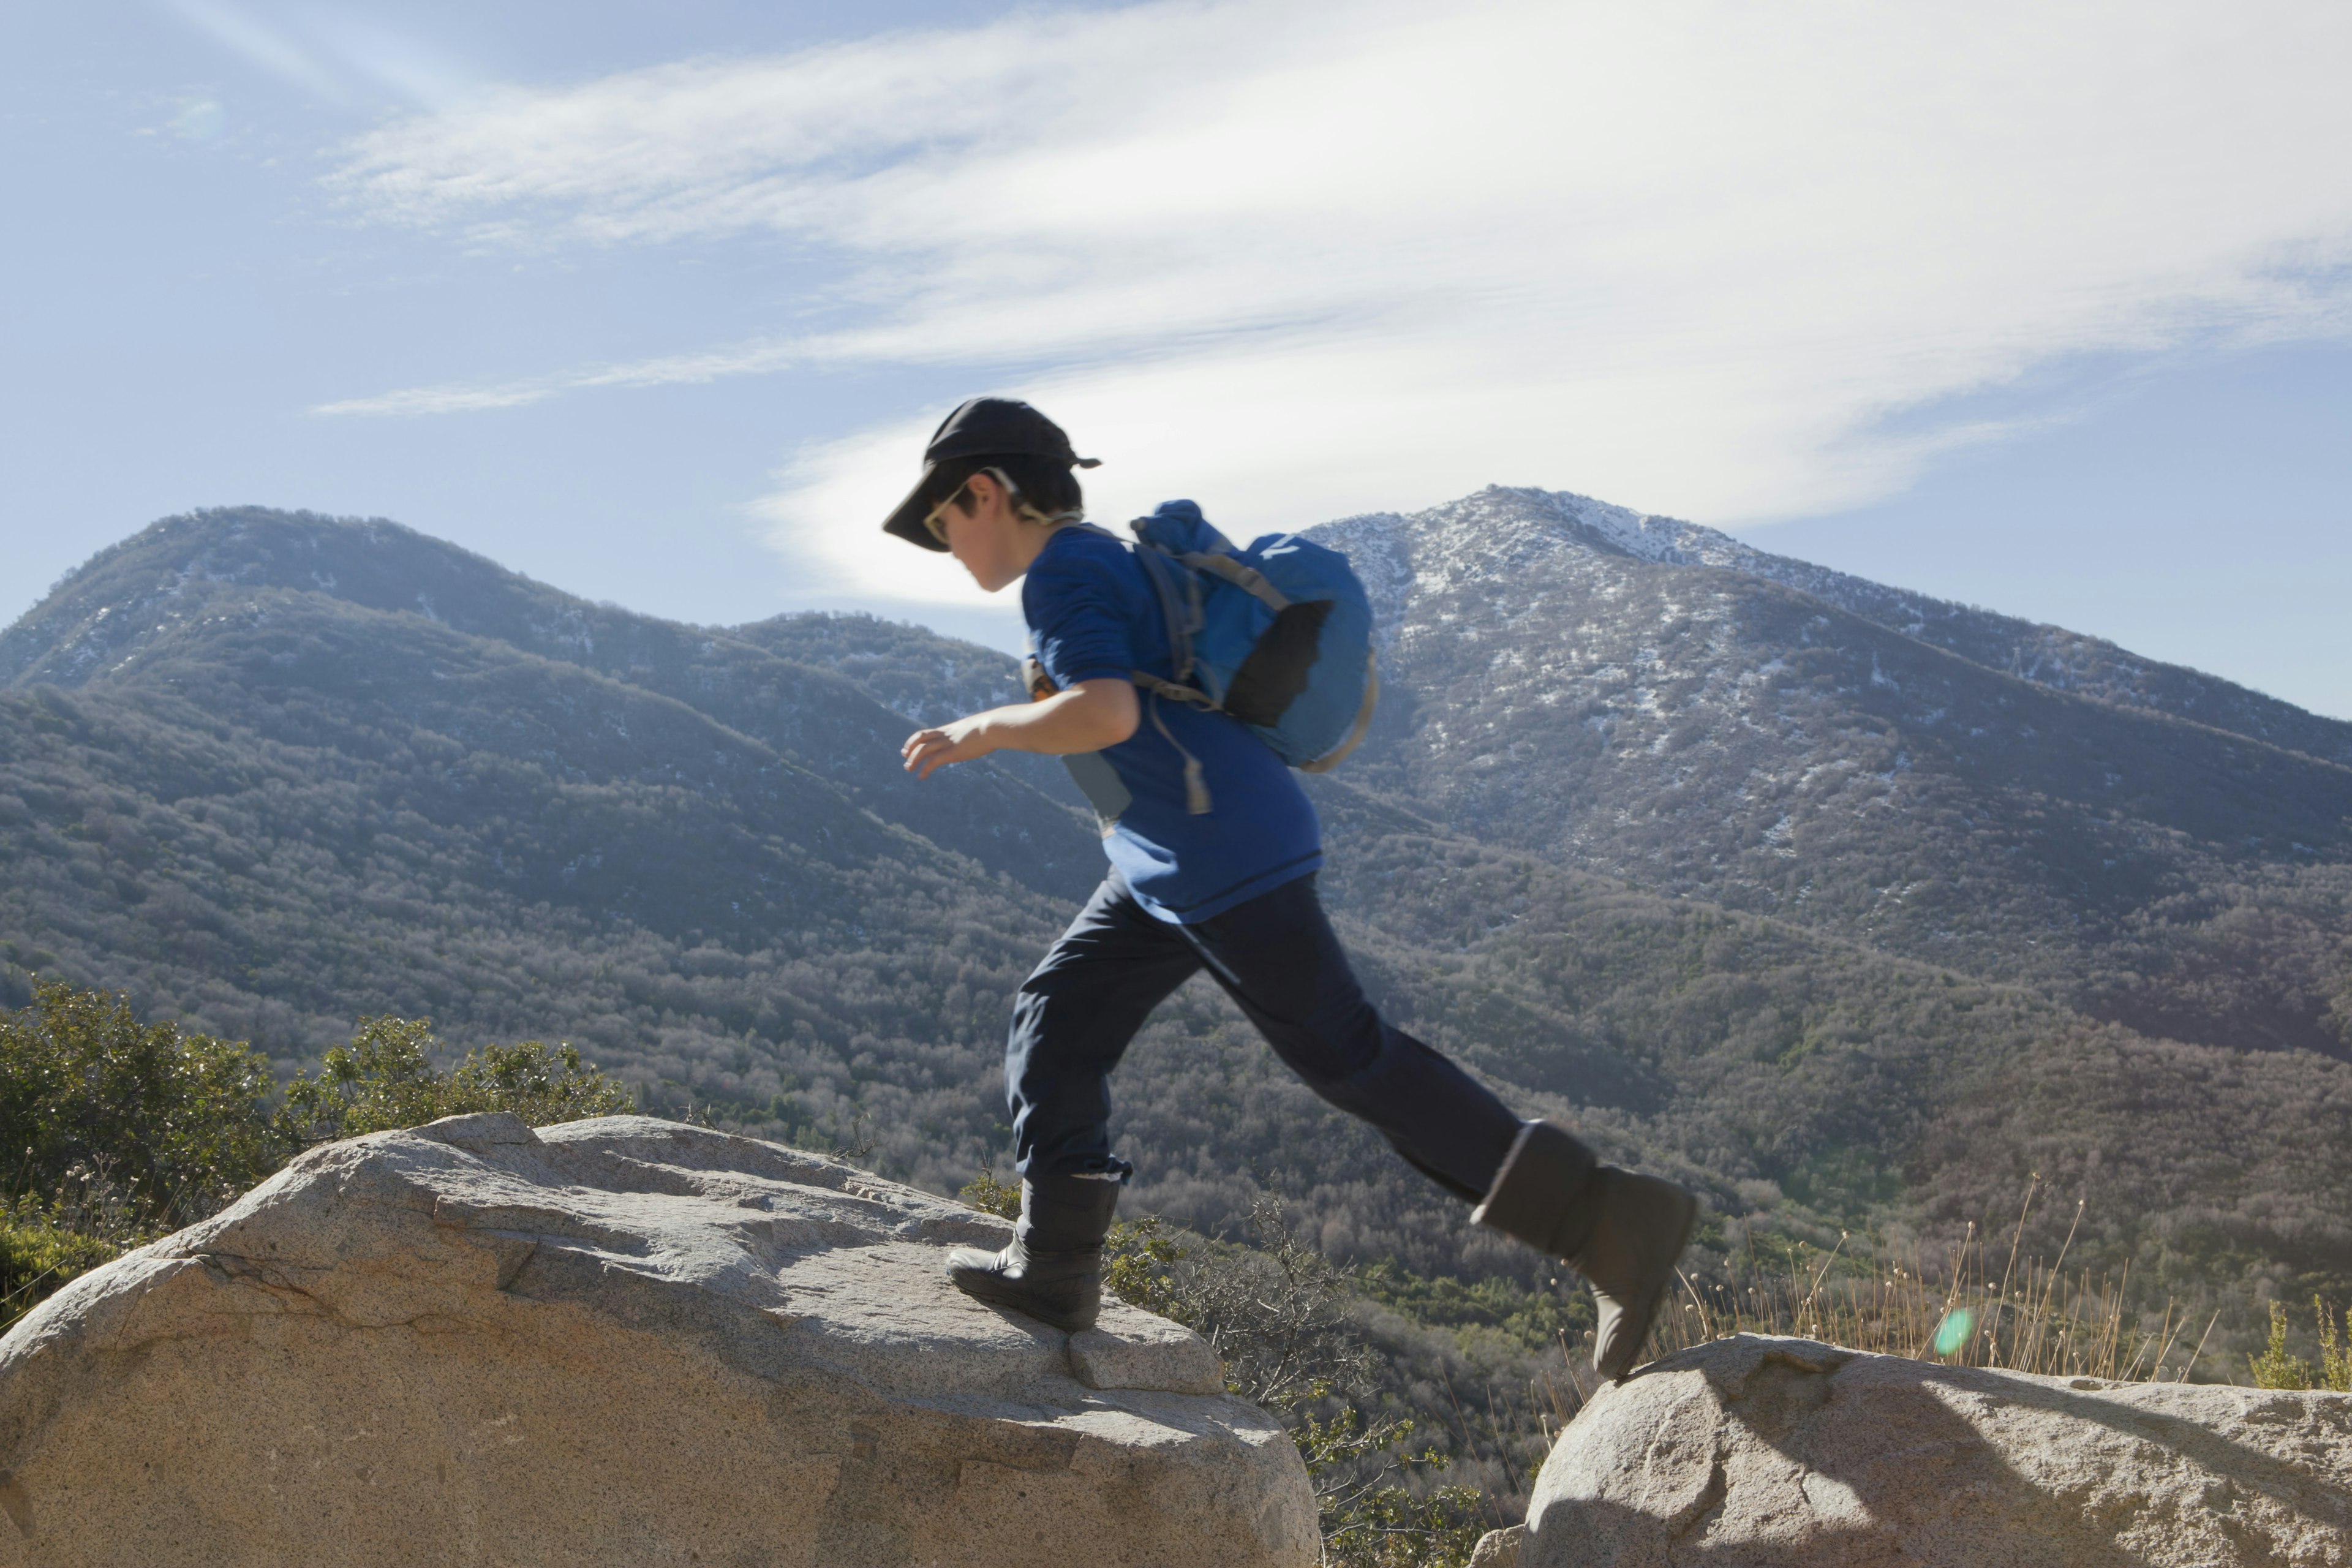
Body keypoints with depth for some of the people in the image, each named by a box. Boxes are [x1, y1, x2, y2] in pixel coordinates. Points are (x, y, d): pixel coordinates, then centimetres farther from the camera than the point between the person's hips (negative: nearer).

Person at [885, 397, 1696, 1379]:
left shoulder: (1063, 571, -11)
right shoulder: (1105, 563, 20)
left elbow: (1106, 712, -26)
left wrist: (978, 733, -13)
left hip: (1224, 857, -11)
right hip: (1174, 866, 11)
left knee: (1348, 1060, -8)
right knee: (1058, 1017, 14)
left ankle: (1614, 1223, -6)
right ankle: (1053, 1268, 21)